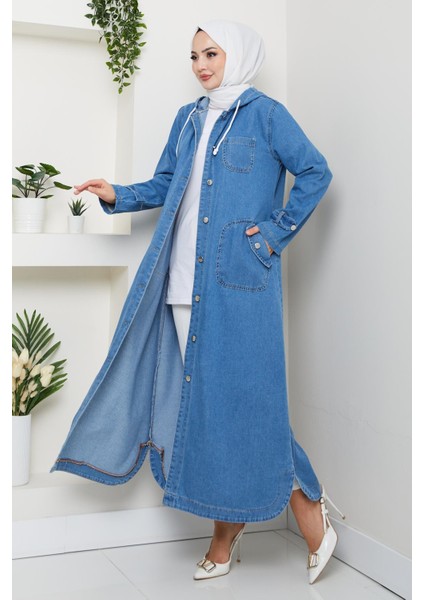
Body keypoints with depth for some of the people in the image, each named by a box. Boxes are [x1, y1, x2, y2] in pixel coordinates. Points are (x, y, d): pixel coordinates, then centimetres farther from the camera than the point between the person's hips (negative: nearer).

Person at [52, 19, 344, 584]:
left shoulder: (265, 113, 0)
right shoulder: (189, 119, 18)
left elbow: (315, 173, -1)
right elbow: (164, 186, 19)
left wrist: (277, 232, -4)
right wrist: (117, 195, 3)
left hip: (239, 280, -6)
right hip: (186, 282, 6)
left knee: (242, 394, -7)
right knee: (200, 397, 6)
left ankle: (310, 510, 10)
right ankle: (226, 534, 19)